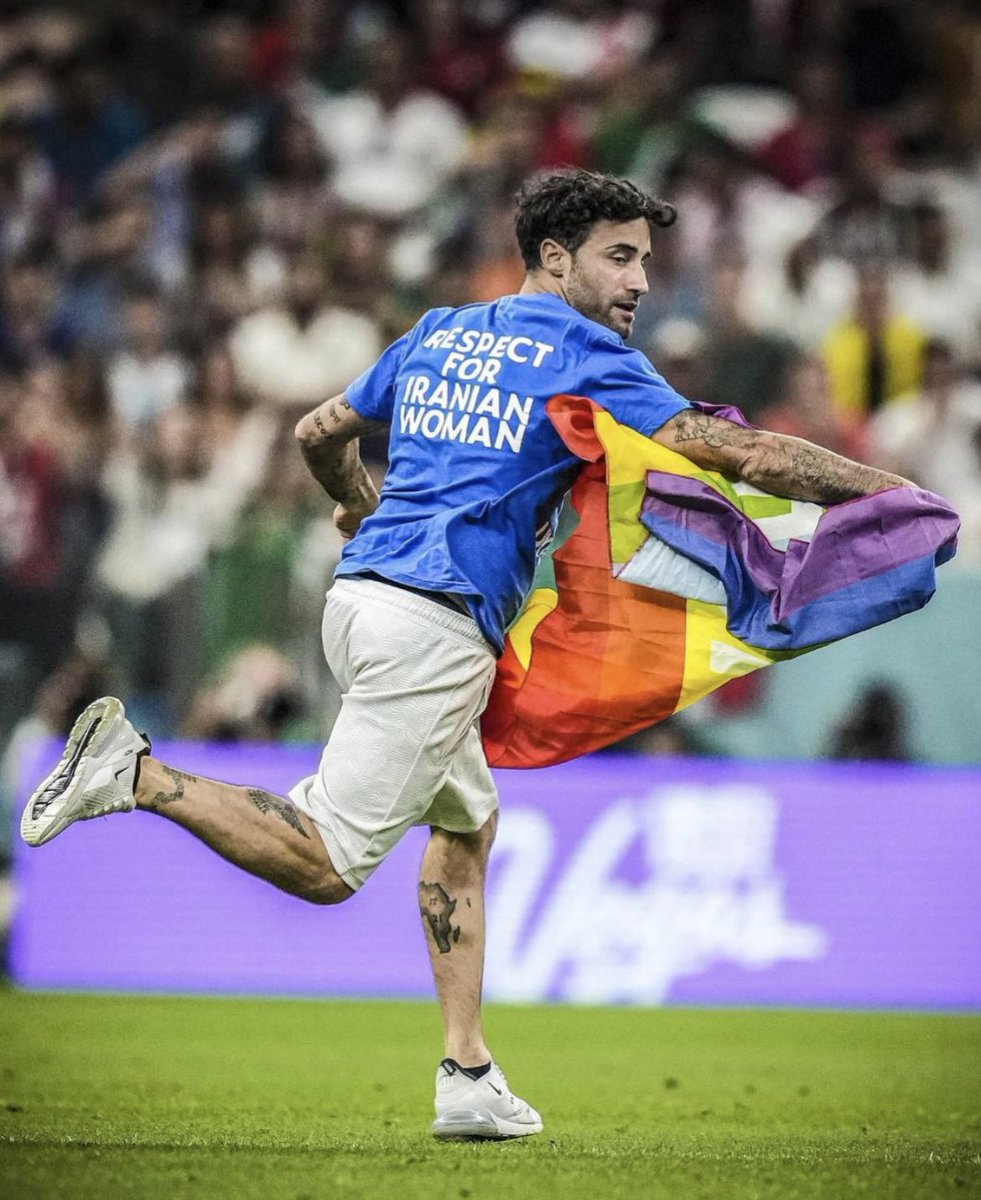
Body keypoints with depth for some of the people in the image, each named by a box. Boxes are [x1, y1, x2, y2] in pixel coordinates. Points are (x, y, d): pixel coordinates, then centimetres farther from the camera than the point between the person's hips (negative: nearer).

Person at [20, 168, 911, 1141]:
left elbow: (321, 433, 31)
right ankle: (138, 776, -17)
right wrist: (896, 492, -2)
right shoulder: (584, 357, -1)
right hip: (435, 628, -9)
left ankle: (468, 1076, 14)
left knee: (467, 820, 19)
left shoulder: (437, 334, 20)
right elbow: (733, 453, -6)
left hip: (362, 590, 9)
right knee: (326, 866, -10)